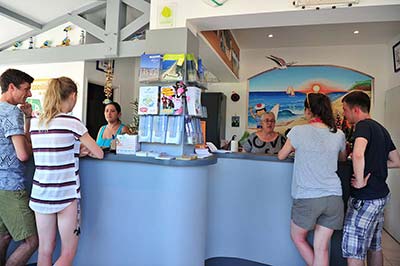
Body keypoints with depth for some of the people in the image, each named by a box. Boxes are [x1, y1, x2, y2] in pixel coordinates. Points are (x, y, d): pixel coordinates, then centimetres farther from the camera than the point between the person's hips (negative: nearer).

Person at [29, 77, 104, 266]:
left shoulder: (35, 123, 4)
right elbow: (99, 153, -6)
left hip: (40, 194, 6)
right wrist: (87, 149, 14)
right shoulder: (72, 122, -13)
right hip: (65, 195, -6)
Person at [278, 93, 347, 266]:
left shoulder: (298, 131, -8)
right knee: (322, 248, 12)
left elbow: (281, 156, 6)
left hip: (307, 198, -4)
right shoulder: (338, 134, 3)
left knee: (298, 238, 21)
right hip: (334, 198, 4)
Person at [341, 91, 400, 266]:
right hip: (381, 194, 10)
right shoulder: (381, 128, 13)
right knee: (374, 246, 21)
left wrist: (360, 181, -24)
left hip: (365, 198, -10)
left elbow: (358, 154, -35)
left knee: (353, 252, -2)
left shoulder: (364, 125, -15)